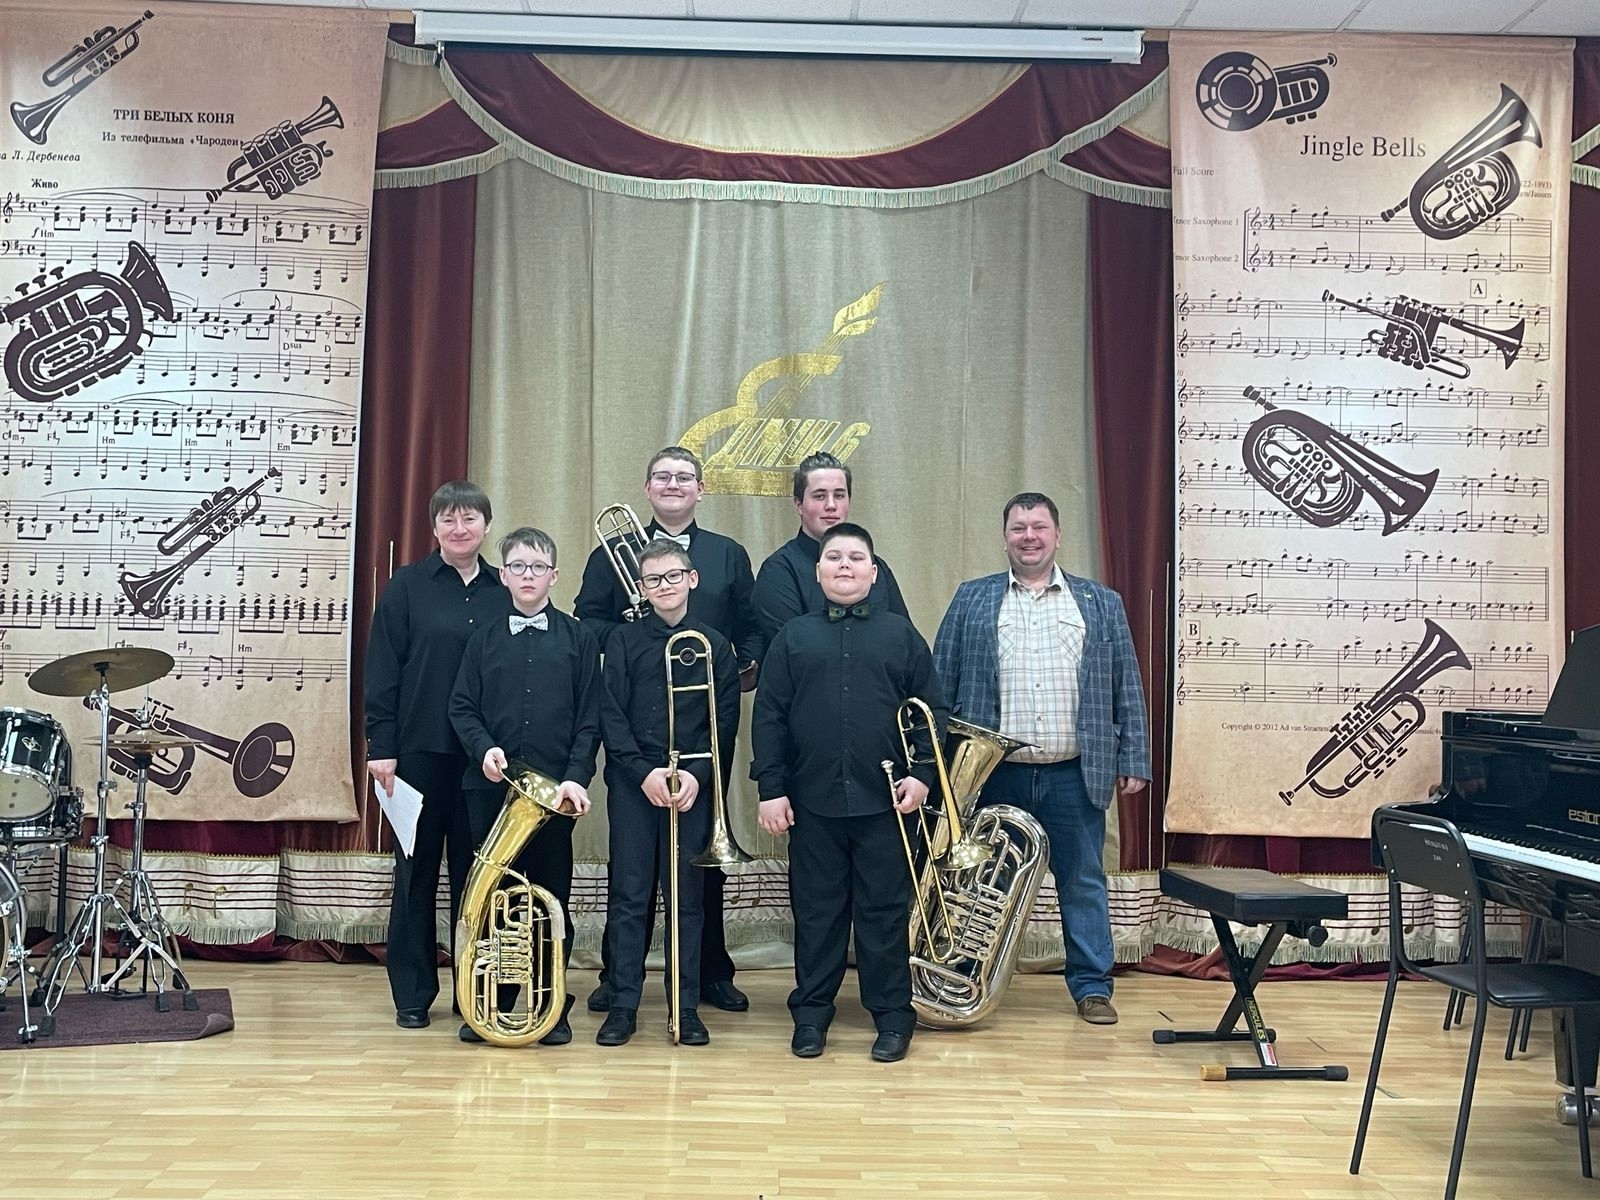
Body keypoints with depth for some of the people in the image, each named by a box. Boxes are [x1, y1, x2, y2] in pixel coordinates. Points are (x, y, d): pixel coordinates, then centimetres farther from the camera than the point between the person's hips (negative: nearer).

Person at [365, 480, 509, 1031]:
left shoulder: (503, 591, 7)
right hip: (421, 750, -2)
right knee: (417, 869, 7)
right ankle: (413, 993, 17)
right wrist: (380, 747, -8)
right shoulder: (407, 587, 0)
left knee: (475, 872, 8)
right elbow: (382, 671, -3)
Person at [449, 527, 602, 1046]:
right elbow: (462, 708, 7)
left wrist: (576, 776, -10)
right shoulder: (484, 640, 10)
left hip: (554, 788, -1)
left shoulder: (579, 639, 5)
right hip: (491, 786, 2)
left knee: (552, 896, 4)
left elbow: (590, 719, 1)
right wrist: (484, 748, -11)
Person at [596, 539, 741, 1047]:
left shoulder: (714, 645, 5)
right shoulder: (624, 641, 3)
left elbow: (726, 721, 2)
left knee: (688, 897, 5)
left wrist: (697, 774, -11)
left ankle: (686, 1006, 14)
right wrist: (644, 772, -12)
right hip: (632, 783, 0)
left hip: (692, 785, 0)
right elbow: (611, 715, -2)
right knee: (629, 895, 3)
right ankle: (623, 1004, 12)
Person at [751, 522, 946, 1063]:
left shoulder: (901, 634, 7)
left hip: (883, 802, 0)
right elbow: (768, 717, 4)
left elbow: (931, 711, 7)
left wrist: (922, 773, -5)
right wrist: (771, 789, -2)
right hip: (811, 802, 1)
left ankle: (892, 1016, 17)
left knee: (884, 912, 6)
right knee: (816, 911, 9)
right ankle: (811, 1015, 21)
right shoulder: (792, 638, 7)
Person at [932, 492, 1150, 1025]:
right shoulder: (971, 600, 6)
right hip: (993, 774, 0)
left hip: (1074, 775, 0)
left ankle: (1092, 986, 18)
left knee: (1083, 883, 7)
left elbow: (1127, 689, 7)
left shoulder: (1101, 603, 7)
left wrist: (1134, 760, 1)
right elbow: (940, 685, 5)